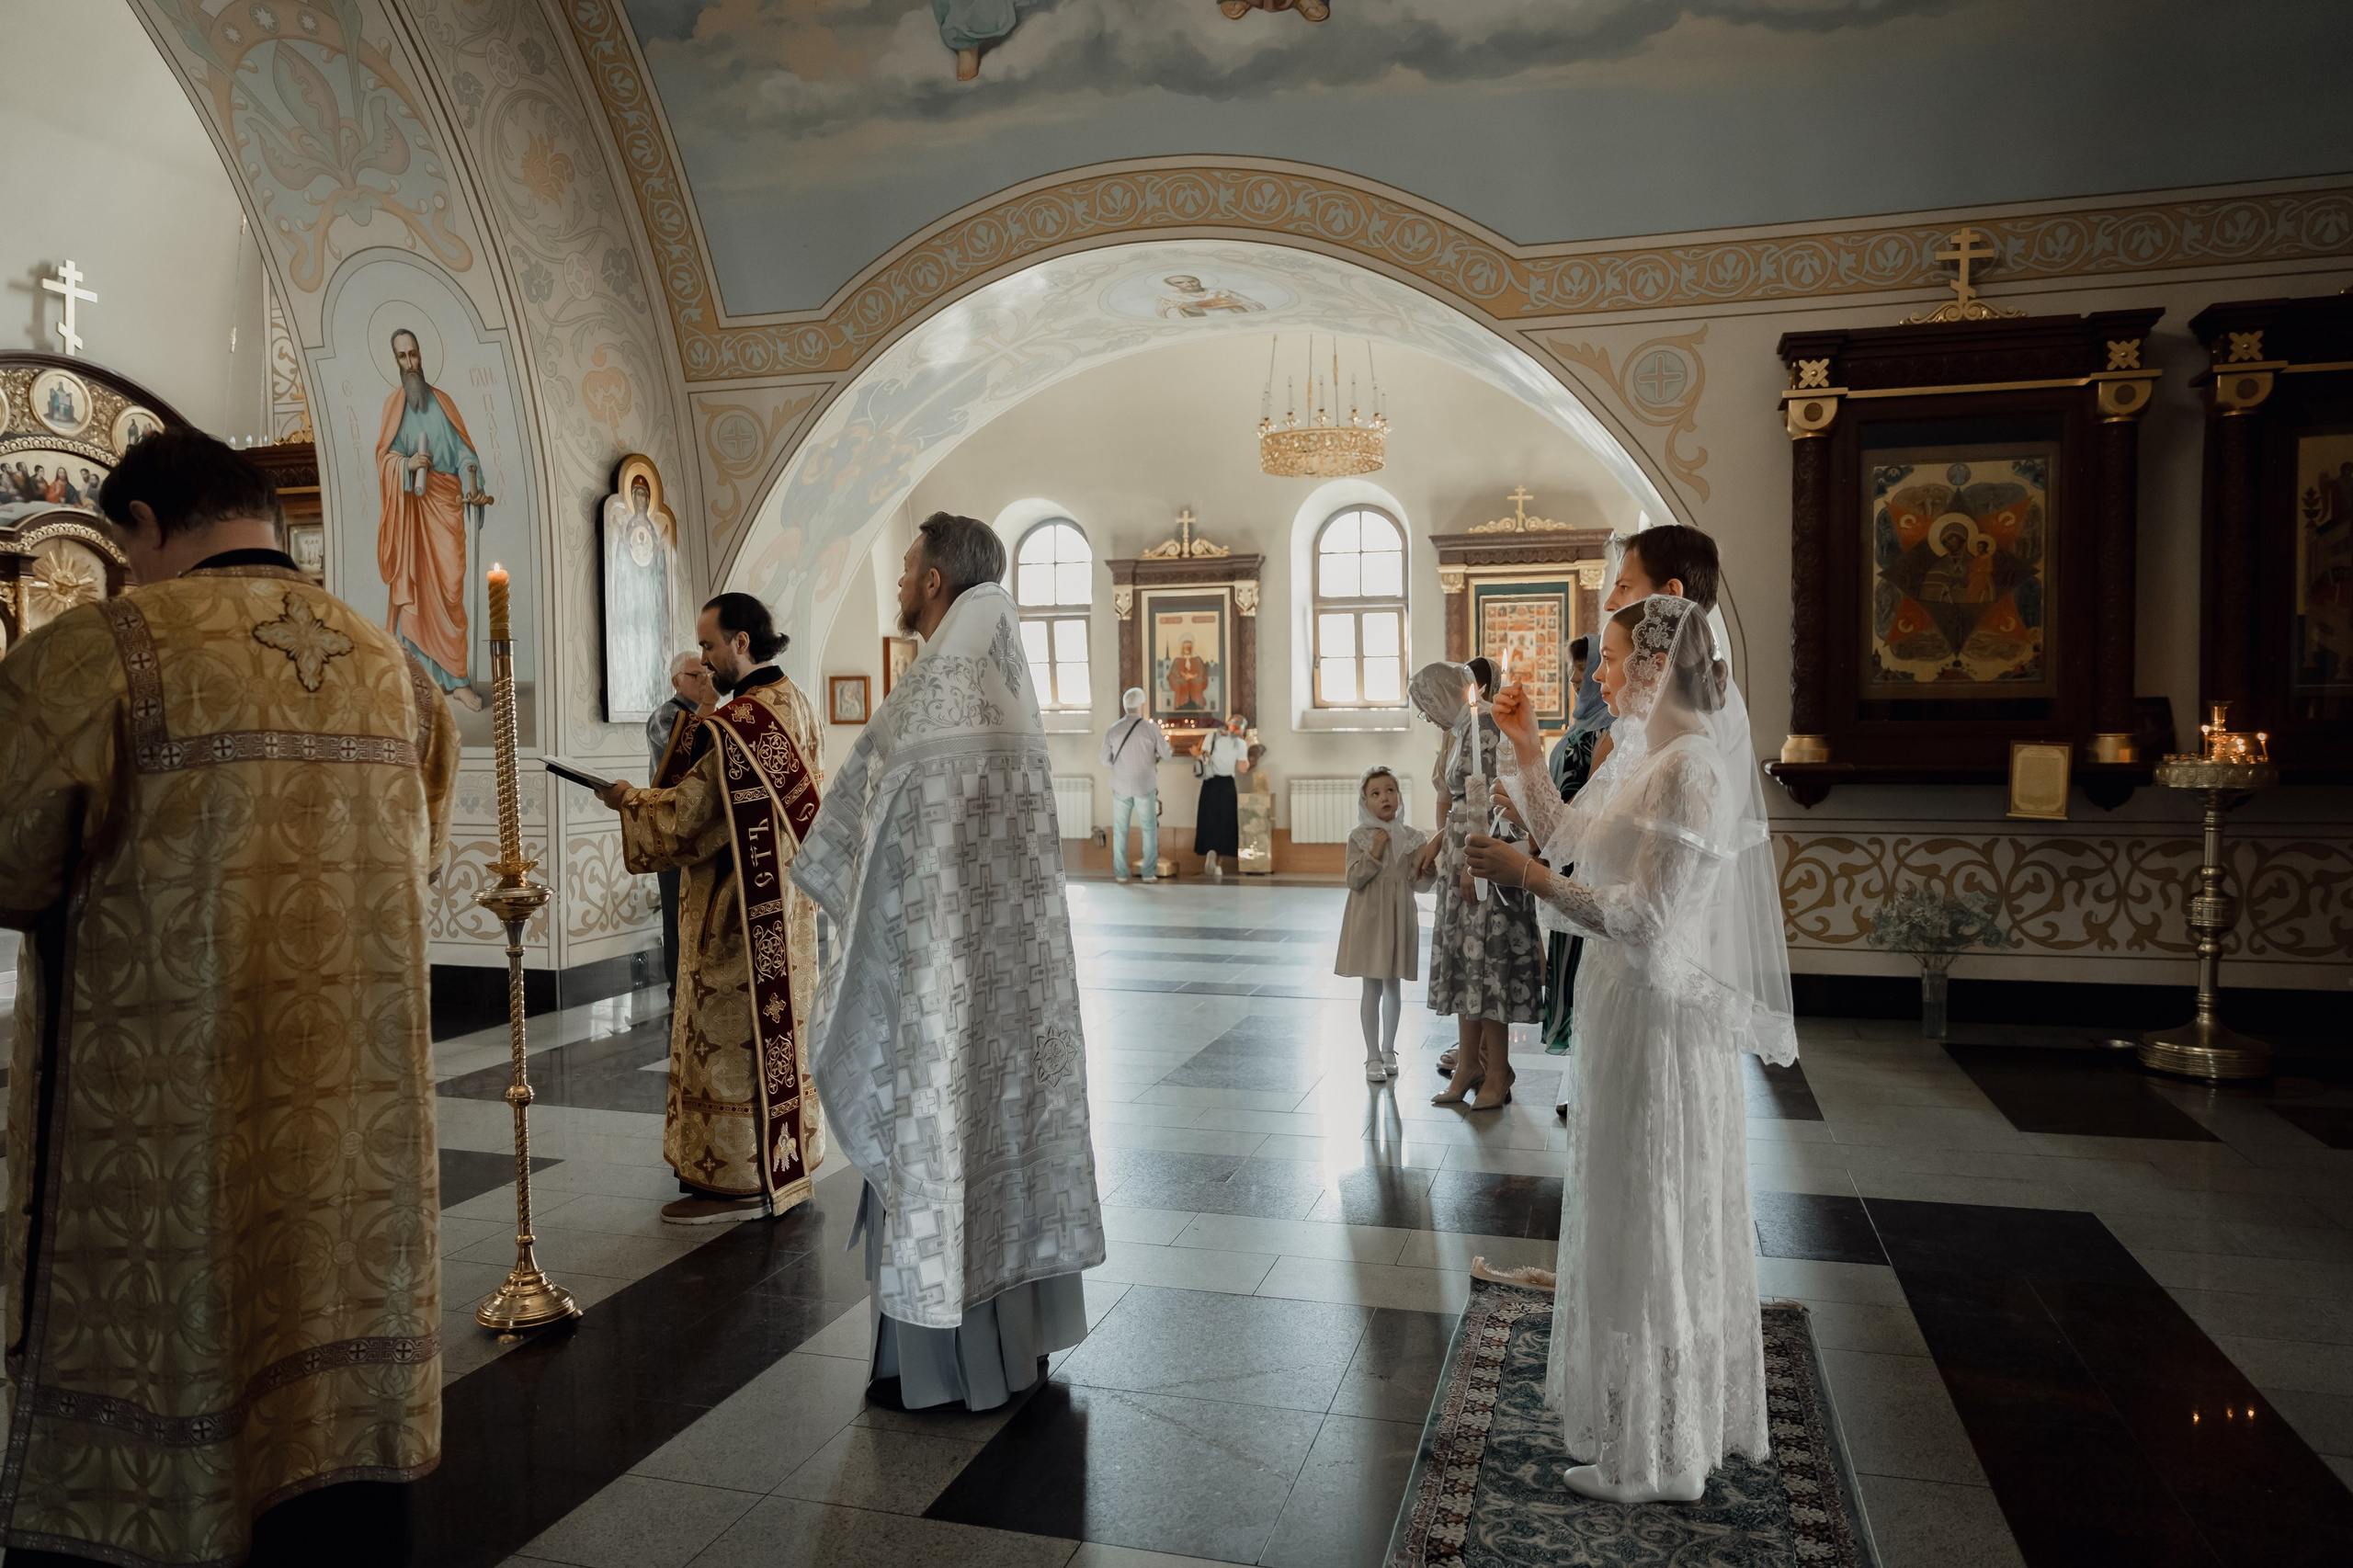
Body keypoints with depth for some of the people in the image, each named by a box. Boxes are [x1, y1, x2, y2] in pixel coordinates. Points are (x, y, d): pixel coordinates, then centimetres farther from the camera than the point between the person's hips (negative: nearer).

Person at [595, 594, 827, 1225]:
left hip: (739, 910, -9)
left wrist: (629, 799, 0)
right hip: (788, 907, 9)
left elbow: (684, 819, -17)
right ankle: (789, 1163, 25)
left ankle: (738, 1180, 9)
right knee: (780, 1028, 16)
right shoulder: (798, 707, 8)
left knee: (730, 1034, 0)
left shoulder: (731, 727, -21)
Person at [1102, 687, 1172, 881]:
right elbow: (1166, 754, -1)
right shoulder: (1151, 728, -10)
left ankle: (1120, 872, 11)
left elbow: (1106, 758, 1)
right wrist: (1169, 748, 22)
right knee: (1149, 829, 11)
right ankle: (1149, 872, 10)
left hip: (1121, 786, 1)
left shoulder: (1114, 728, -6)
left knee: (1120, 830, 10)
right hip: (1145, 786, -1)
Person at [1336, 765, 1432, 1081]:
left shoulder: (1412, 837, 2)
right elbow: (1354, 881, -11)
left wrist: (1424, 863, -17)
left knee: (1394, 986, 12)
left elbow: (1421, 883, 3)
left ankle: (1388, 1050, 28)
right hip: (1369, 918, -3)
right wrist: (1374, 854, -19)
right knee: (1373, 988, 0)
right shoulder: (1359, 838, -6)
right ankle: (1373, 1057, 9)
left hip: (1399, 918, 3)